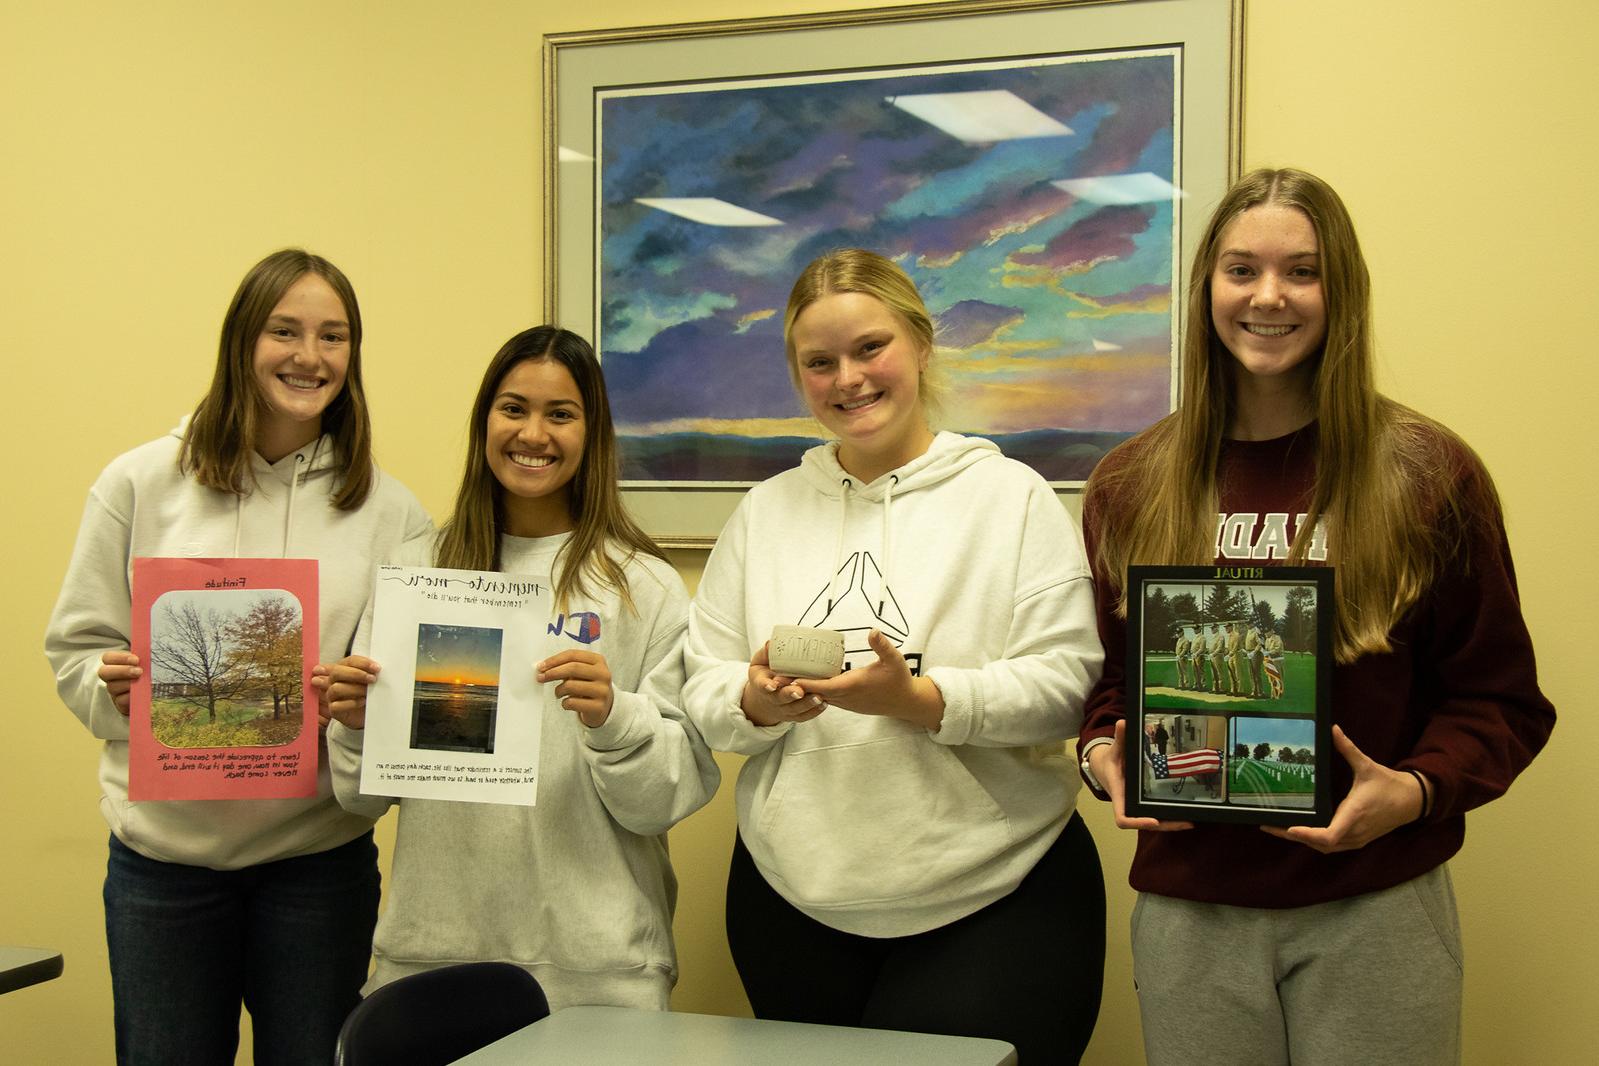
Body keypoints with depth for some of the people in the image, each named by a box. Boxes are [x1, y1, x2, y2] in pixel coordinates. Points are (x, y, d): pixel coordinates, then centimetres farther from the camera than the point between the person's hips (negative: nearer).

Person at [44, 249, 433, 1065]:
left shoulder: (390, 510, 2)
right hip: (164, 852, 0)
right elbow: (76, 648, 3)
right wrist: (118, 686, -17)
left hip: (321, 853, 1)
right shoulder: (141, 484, 1)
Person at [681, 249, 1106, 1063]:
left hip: (996, 899, -3)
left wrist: (923, 699, -23)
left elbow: (1065, 685, -9)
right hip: (795, 907, 3)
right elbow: (702, 694, 6)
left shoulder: (1012, 494, 0)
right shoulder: (765, 512, 10)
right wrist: (755, 703, -15)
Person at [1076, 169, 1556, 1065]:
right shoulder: (1130, 486, 4)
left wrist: (1419, 788, -16)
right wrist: (1103, 751, -7)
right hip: (1187, 909, 2)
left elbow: (1501, 697, 0)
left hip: (1376, 913, -2)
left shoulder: (1430, 475, -4)